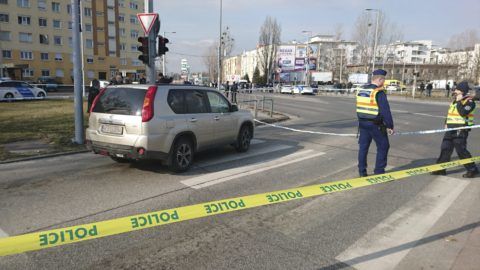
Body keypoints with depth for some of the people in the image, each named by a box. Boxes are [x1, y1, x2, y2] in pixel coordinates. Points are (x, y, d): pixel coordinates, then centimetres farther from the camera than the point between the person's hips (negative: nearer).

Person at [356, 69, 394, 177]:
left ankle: (362, 172, 15)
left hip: (362, 123, 7)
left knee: (363, 147, 11)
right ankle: (379, 172, 11)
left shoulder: (360, 90, 7)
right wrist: (390, 126, -10)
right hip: (376, 125, -7)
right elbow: (385, 111, -17)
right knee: (383, 147, 8)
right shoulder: (379, 92, -16)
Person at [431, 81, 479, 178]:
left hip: (461, 129, -8)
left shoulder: (469, 101, -11)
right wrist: (446, 123, 14)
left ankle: (473, 170, 8)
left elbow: (463, 112, -26)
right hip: (451, 128, 8)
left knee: (461, 150, -6)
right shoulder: (455, 100, 15)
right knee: (445, 148, 9)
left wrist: (459, 101, -20)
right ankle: (441, 168, 16)